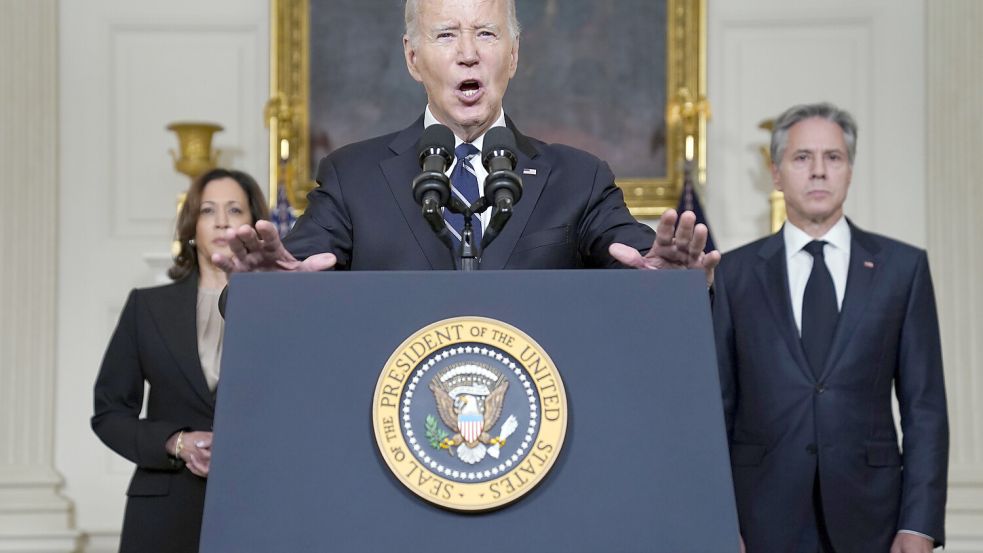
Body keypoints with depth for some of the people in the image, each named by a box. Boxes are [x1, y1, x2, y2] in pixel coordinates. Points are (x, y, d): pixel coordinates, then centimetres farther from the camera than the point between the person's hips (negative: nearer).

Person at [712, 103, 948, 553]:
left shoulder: (903, 267, 5)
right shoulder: (735, 273, 6)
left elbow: (925, 406, 2)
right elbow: (719, 405, 6)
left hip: (868, 515, 0)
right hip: (767, 516, 0)